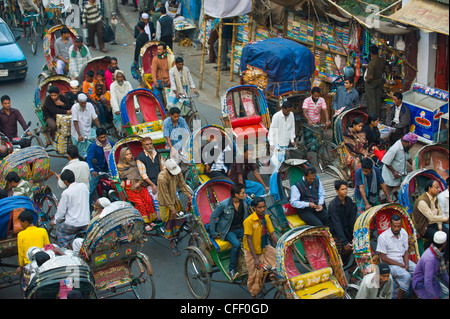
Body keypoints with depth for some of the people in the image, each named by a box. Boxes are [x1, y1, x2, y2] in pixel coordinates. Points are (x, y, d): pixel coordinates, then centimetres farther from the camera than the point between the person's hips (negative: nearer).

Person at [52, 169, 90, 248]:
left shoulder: (66, 193, -13)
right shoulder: (84, 186, 2)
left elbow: (61, 211, -6)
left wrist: (55, 221, 13)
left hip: (73, 224, -5)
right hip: (86, 223, 5)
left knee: (59, 229, 22)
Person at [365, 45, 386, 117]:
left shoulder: (371, 63, -28)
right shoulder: (383, 61, -6)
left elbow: (371, 77, -28)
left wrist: (367, 80, -10)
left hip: (371, 83, -7)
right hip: (380, 81, 7)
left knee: (371, 100, 6)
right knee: (378, 99, 18)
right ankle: (378, 115, 31)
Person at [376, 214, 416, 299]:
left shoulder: (404, 233, 4)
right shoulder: (383, 237, -14)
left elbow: (406, 252, 9)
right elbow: (383, 258, -13)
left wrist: (406, 265, -9)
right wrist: (400, 265, -16)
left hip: (403, 260, 6)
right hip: (390, 263, -6)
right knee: (406, 276, -29)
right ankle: (399, 297, -15)